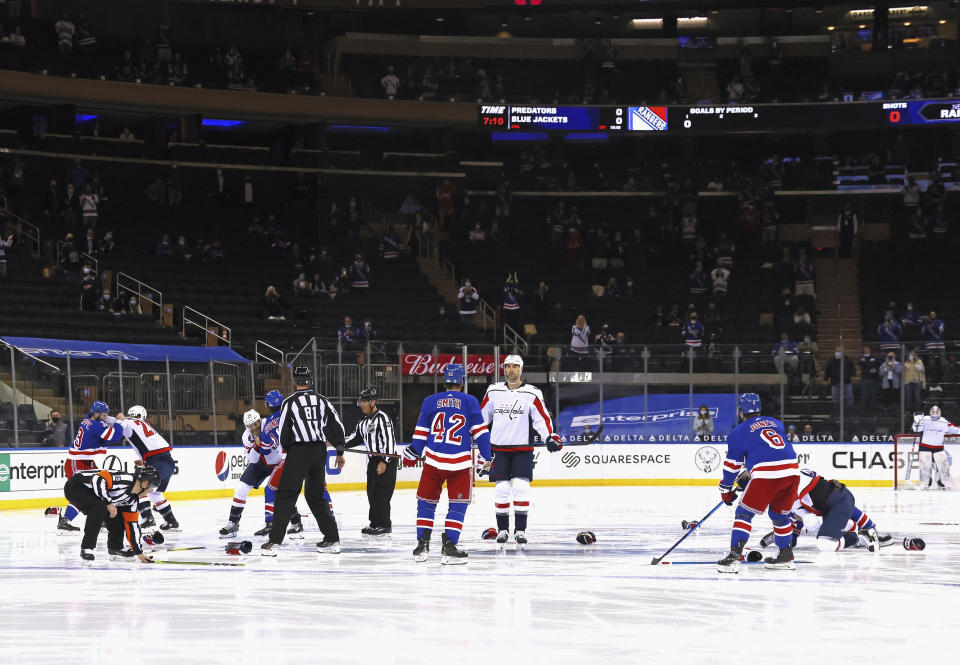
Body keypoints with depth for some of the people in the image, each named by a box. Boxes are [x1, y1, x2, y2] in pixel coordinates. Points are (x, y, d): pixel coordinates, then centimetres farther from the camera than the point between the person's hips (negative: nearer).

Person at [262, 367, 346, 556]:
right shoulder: (322, 401, 8)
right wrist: (340, 452, 19)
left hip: (299, 451, -5)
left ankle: (274, 541, -12)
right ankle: (332, 540, 14)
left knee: (286, 495, -4)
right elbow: (337, 425, 9)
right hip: (320, 450, 5)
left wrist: (289, 451, 18)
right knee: (316, 495, 16)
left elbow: (284, 433, -1)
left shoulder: (290, 402, -3)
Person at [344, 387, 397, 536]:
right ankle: (374, 523, 19)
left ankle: (384, 525, -6)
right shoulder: (364, 421, 15)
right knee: (371, 493, 10)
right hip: (373, 460, 9)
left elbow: (389, 440, -19)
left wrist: (384, 462, -22)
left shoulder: (382, 418, -14)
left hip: (387, 461, -9)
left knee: (381, 494, -10)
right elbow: (356, 437, 23)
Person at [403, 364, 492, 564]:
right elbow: (480, 432, 1)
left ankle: (422, 544, 11)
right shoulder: (470, 402, 2)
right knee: (458, 505, 6)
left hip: (433, 460, 2)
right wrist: (486, 458, 8)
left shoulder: (430, 402, 6)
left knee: (426, 501, 14)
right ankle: (449, 547, -2)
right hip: (460, 463, -2)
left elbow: (420, 433, 8)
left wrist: (412, 455, 19)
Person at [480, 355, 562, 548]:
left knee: (521, 488, -9)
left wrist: (549, 436, -18)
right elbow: (482, 416, 16)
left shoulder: (532, 394, -2)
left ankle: (520, 530, -4)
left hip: (523, 448, -2)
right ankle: (502, 529, 10)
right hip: (499, 448, 2)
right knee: (501, 489, 0)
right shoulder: (493, 391, 7)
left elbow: (542, 417, -4)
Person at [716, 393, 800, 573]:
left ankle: (734, 556, -8)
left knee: (744, 513, 4)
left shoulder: (739, 432, 9)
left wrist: (726, 489, 24)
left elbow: (732, 464, 11)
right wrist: (749, 475, 42)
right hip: (792, 472, 5)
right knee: (780, 514, 24)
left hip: (766, 476, -5)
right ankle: (786, 557, 28)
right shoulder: (776, 423, 25)